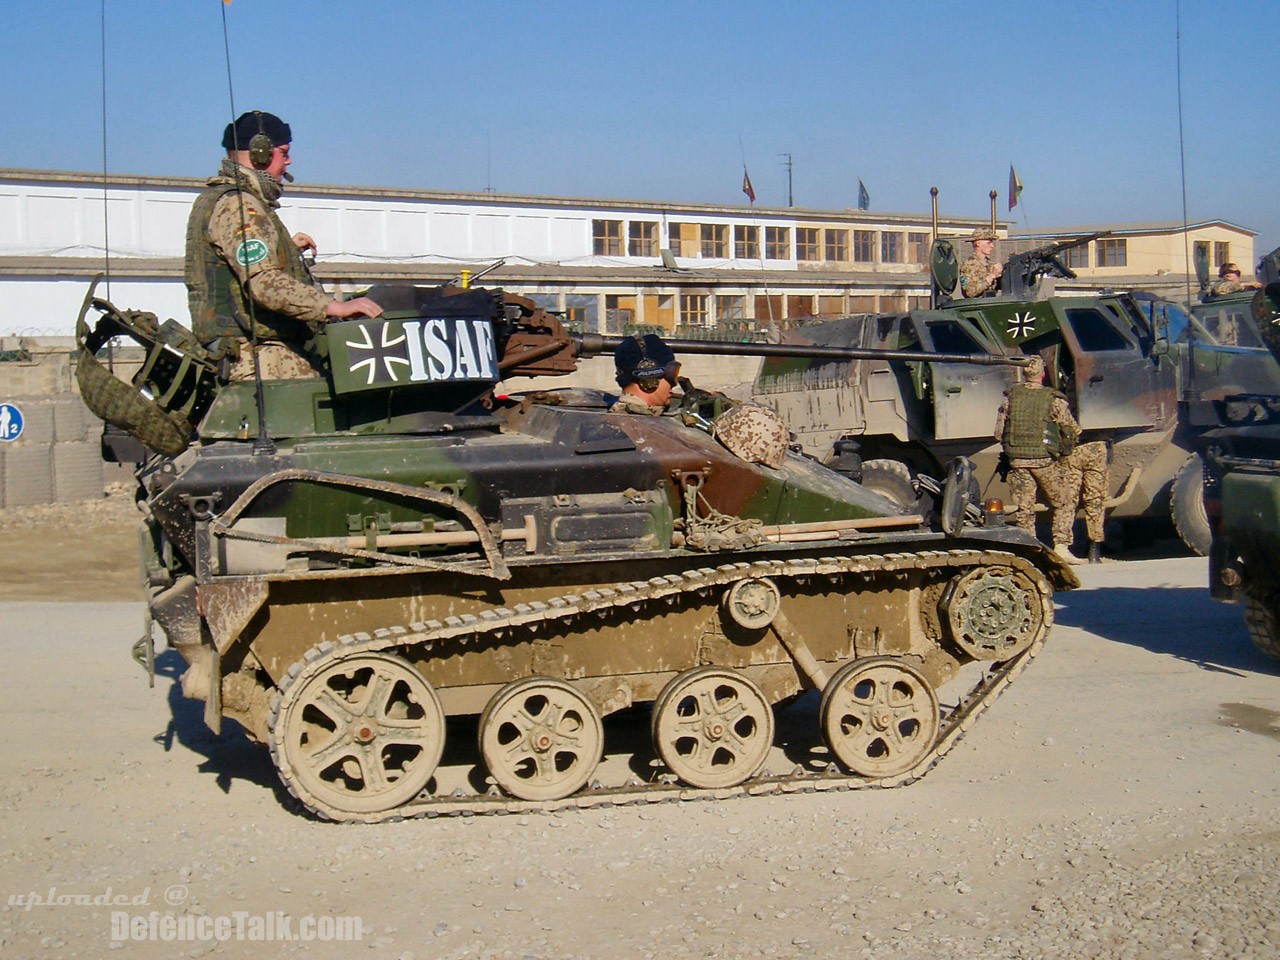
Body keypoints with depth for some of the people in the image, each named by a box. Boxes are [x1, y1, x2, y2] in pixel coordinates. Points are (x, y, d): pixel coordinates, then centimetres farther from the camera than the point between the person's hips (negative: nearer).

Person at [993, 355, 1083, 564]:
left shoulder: (1009, 398, 4)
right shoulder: (1055, 400, -2)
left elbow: (998, 433, 7)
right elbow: (1073, 431, 5)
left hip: (1017, 460, 2)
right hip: (1045, 460, -2)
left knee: (1023, 508, 7)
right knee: (1063, 504, 12)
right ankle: (1061, 546, 2)